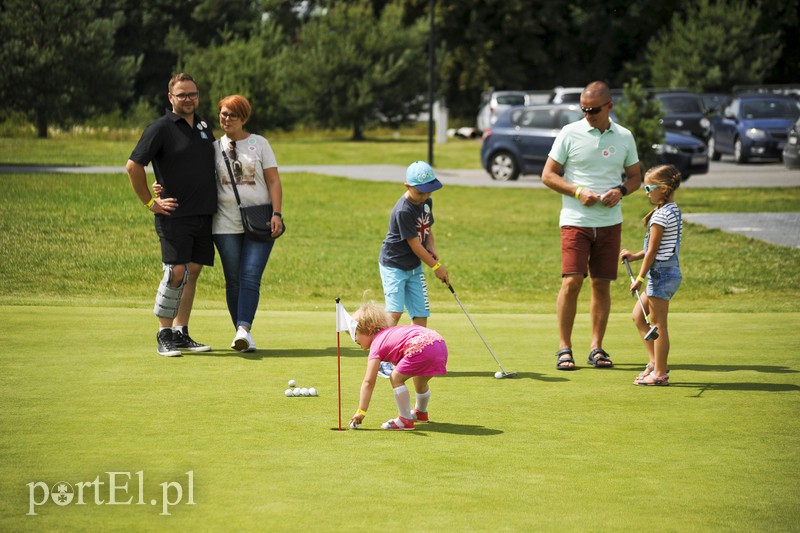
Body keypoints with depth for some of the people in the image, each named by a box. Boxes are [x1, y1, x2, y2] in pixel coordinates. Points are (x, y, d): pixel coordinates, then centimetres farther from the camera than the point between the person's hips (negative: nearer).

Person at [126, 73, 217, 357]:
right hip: (174, 214, -6)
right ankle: (164, 336, -5)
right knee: (176, 272, -14)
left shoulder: (204, 126, 14)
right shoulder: (160, 128, -7)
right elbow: (133, 165, -9)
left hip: (204, 214, 6)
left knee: (193, 272, 7)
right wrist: (150, 202, -8)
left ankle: (181, 333, 13)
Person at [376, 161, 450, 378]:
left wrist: (432, 249, -1)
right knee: (395, 311, -19)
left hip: (414, 267, 8)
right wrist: (436, 266, -11)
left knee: (421, 313, 3)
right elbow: (414, 244, -20)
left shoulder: (427, 202, 2)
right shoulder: (403, 210, -25)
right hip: (393, 264, -8)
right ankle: (384, 361, -14)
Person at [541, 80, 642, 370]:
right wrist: (578, 191, -13)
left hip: (610, 222, 3)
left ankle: (597, 348, 13)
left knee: (602, 285, 5)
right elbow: (548, 175, 0)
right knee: (571, 281, -11)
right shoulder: (569, 134, -2)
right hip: (575, 220, -3)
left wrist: (621, 190, -6)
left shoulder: (624, 137, 7)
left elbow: (635, 176, 16)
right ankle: (564, 348, -2)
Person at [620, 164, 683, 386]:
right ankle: (655, 362, 20)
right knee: (638, 316, 18)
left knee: (658, 324, -2)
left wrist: (640, 278, -11)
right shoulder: (674, 211, 12)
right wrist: (635, 256, 15)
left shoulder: (660, 216, -17)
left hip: (661, 272, -10)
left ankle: (660, 373, 4)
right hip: (670, 269, 10)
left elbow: (652, 251, -16)